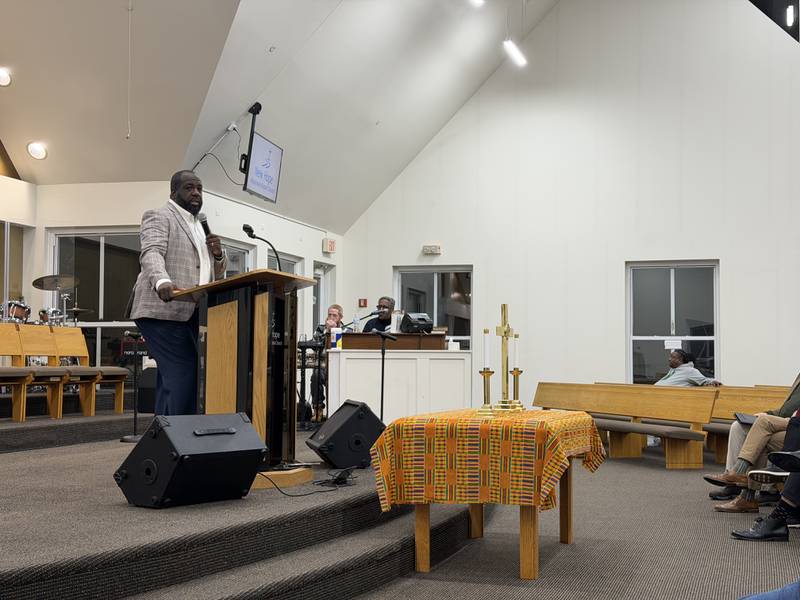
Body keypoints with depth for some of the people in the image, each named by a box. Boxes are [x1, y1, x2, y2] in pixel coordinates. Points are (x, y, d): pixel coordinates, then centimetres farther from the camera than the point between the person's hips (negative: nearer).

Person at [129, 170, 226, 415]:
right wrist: (162, 282, -37)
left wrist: (218, 255, 5)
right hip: (164, 311, -8)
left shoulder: (199, 227, 26)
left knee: (172, 382, 6)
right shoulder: (159, 217, 2)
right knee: (183, 378, -17)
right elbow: (151, 253, -17)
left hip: (191, 315, 8)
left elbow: (216, 274, 28)